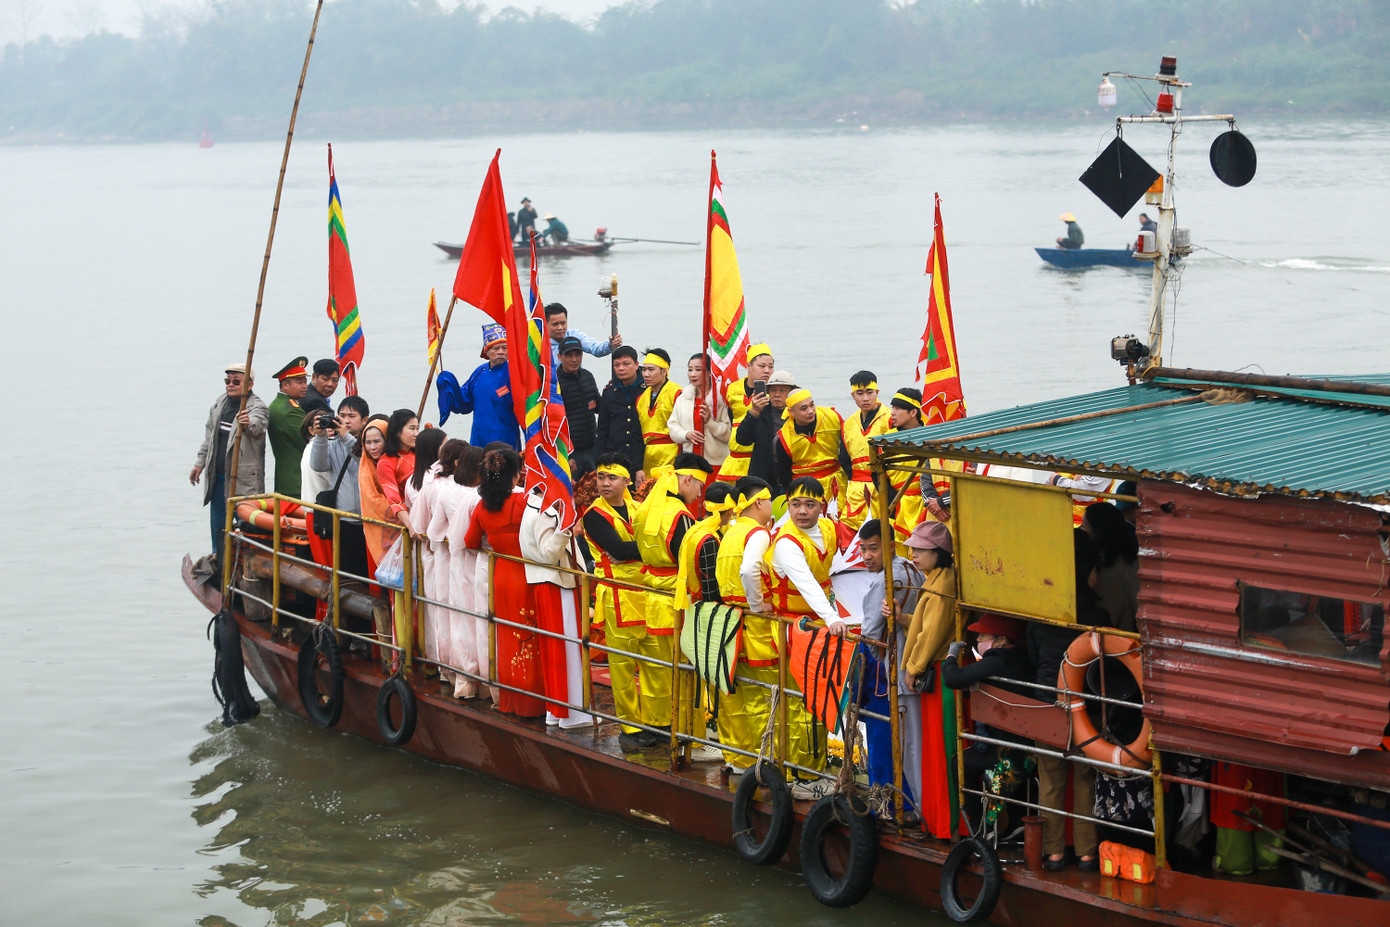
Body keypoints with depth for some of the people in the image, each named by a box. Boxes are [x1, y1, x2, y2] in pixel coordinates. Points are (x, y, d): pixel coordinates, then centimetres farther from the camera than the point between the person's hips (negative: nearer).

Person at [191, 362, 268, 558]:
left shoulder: (257, 407, -11)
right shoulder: (220, 404, 11)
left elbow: (257, 426, -35)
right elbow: (209, 436, 22)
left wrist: (249, 424, -57)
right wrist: (200, 463, 22)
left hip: (244, 480, -7)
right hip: (218, 476, 7)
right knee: (218, 527, 15)